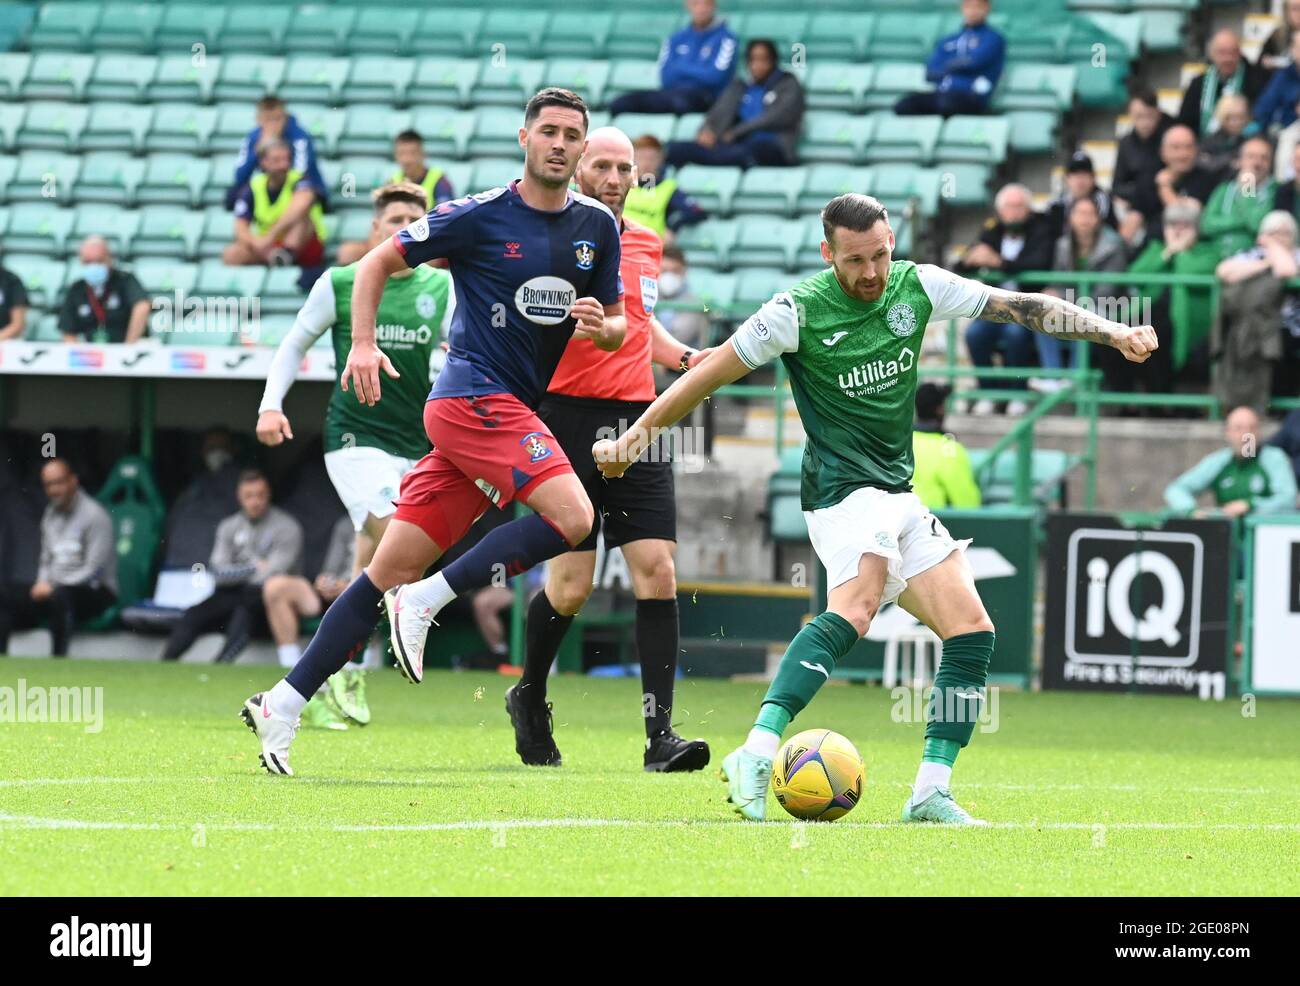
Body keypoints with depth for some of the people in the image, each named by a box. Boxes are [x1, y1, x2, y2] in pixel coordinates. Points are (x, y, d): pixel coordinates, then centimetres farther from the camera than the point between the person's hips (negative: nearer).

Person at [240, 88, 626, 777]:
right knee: (571, 517, -24)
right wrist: (364, 345, -11)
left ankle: (284, 704, 3)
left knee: (394, 570, 2)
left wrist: (602, 327, -5)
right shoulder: (480, 217, -6)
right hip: (475, 397, -6)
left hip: (512, 409, 6)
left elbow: (616, 328, 19)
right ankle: (427, 600, -12)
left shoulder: (597, 228, 10)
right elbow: (376, 264, 3)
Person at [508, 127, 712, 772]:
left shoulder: (646, 244, 15)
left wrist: (685, 357, 13)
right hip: (570, 420, -5)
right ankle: (529, 697, 25)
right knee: (570, 586, -3)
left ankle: (660, 733, -8)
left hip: (637, 422, 5)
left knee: (657, 572, -7)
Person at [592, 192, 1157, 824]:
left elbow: (1021, 308, 6)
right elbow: (711, 374, -2)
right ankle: (757, 755, -43)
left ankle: (931, 792, 0)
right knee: (855, 608, -33)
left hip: (898, 494, 7)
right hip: (842, 488, -7)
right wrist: (634, 437, 2)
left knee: (971, 633, -3)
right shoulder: (799, 311, -11)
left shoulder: (917, 287, 2)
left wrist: (1112, 332, -3)